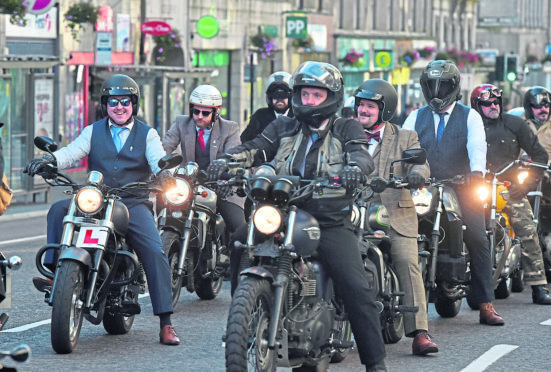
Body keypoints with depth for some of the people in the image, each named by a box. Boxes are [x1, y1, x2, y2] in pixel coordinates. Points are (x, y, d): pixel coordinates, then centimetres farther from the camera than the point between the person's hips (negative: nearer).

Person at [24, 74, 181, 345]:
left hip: (135, 204, -2)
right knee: (59, 209, -25)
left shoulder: (147, 134, 11)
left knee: (155, 253, -19)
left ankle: (165, 323, -17)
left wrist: (165, 174, -32)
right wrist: (48, 159, -24)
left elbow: (158, 158, -7)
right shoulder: (93, 132, 15)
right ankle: (54, 271, -29)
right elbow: (72, 152, -2)